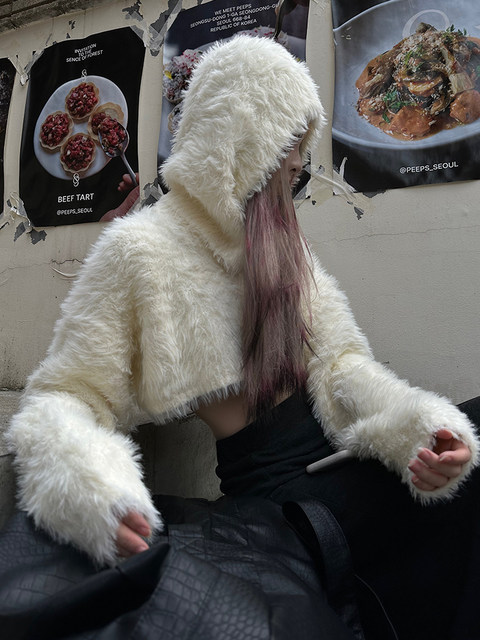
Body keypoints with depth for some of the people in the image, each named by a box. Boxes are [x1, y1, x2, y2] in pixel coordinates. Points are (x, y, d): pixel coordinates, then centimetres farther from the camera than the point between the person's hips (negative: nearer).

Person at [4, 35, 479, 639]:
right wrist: (88, 489, -31)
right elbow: (66, 397, -9)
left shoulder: (281, 242, 11)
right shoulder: (137, 248, -9)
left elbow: (335, 359, 4)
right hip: (272, 484, -6)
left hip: (339, 450, 6)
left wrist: (416, 426, -15)